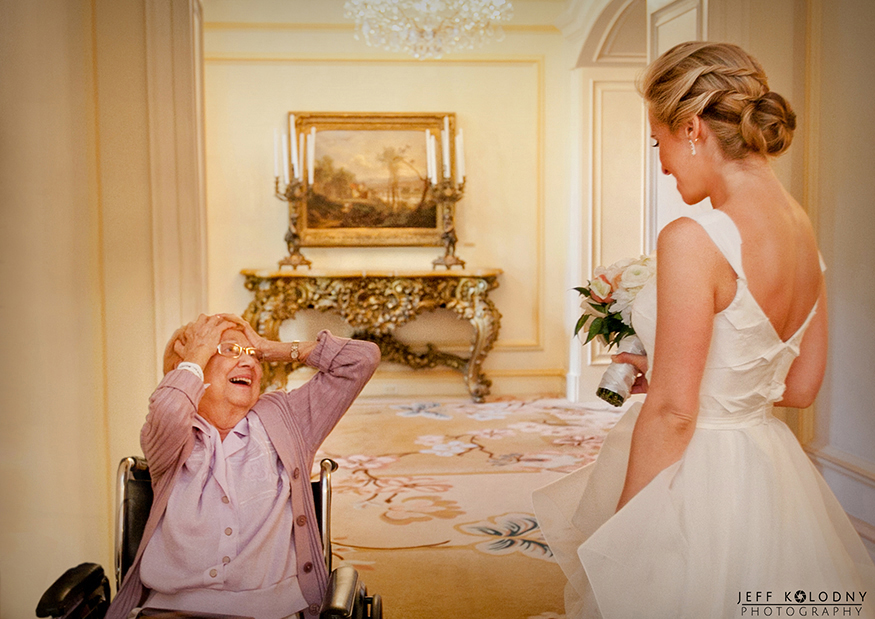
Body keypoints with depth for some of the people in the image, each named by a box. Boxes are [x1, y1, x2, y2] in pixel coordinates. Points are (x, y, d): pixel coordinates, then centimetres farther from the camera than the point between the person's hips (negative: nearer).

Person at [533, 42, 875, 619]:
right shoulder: (807, 234, 1)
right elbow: (800, 387, 9)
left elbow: (672, 412, -22)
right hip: (768, 472, 8)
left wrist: (620, 535, -11)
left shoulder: (693, 240, -24)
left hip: (689, 477, -8)